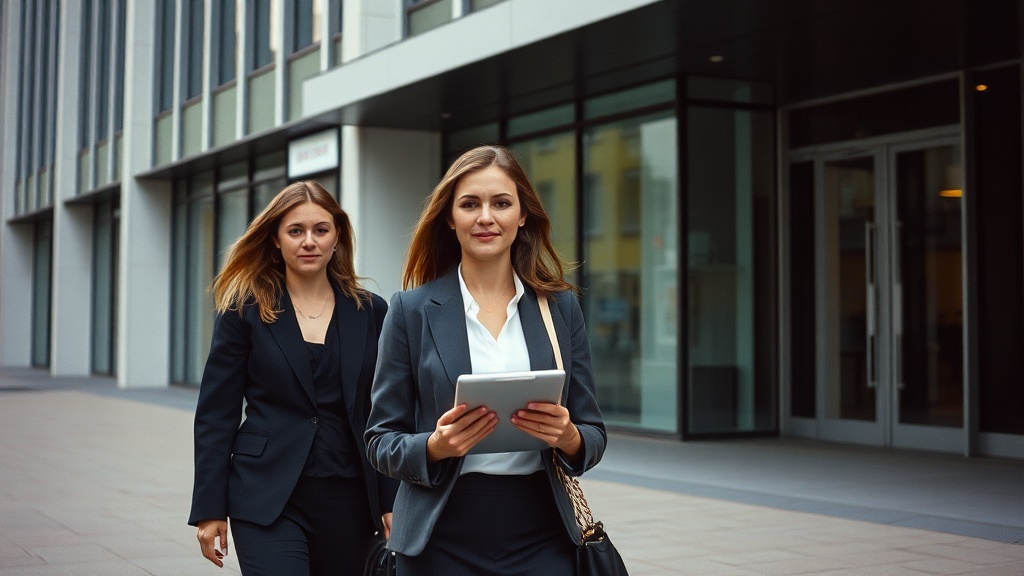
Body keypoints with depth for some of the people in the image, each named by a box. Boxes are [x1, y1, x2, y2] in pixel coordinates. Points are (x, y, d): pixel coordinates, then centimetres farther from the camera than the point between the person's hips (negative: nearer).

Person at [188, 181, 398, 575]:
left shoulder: (369, 312, 6)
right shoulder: (244, 310, 1)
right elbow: (216, 415, 0)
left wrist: (392, 501, 2)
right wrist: (210, 509, -4)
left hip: (348, 499, 3)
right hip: (269, 499, -2)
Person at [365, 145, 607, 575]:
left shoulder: (561, 308, 4)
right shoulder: (412, 310, -1)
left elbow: (594, 436, 6)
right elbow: (381, 442, 0)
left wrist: (568, 437, -15)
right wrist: (435, 446, -19)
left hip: (543, 541, 2)